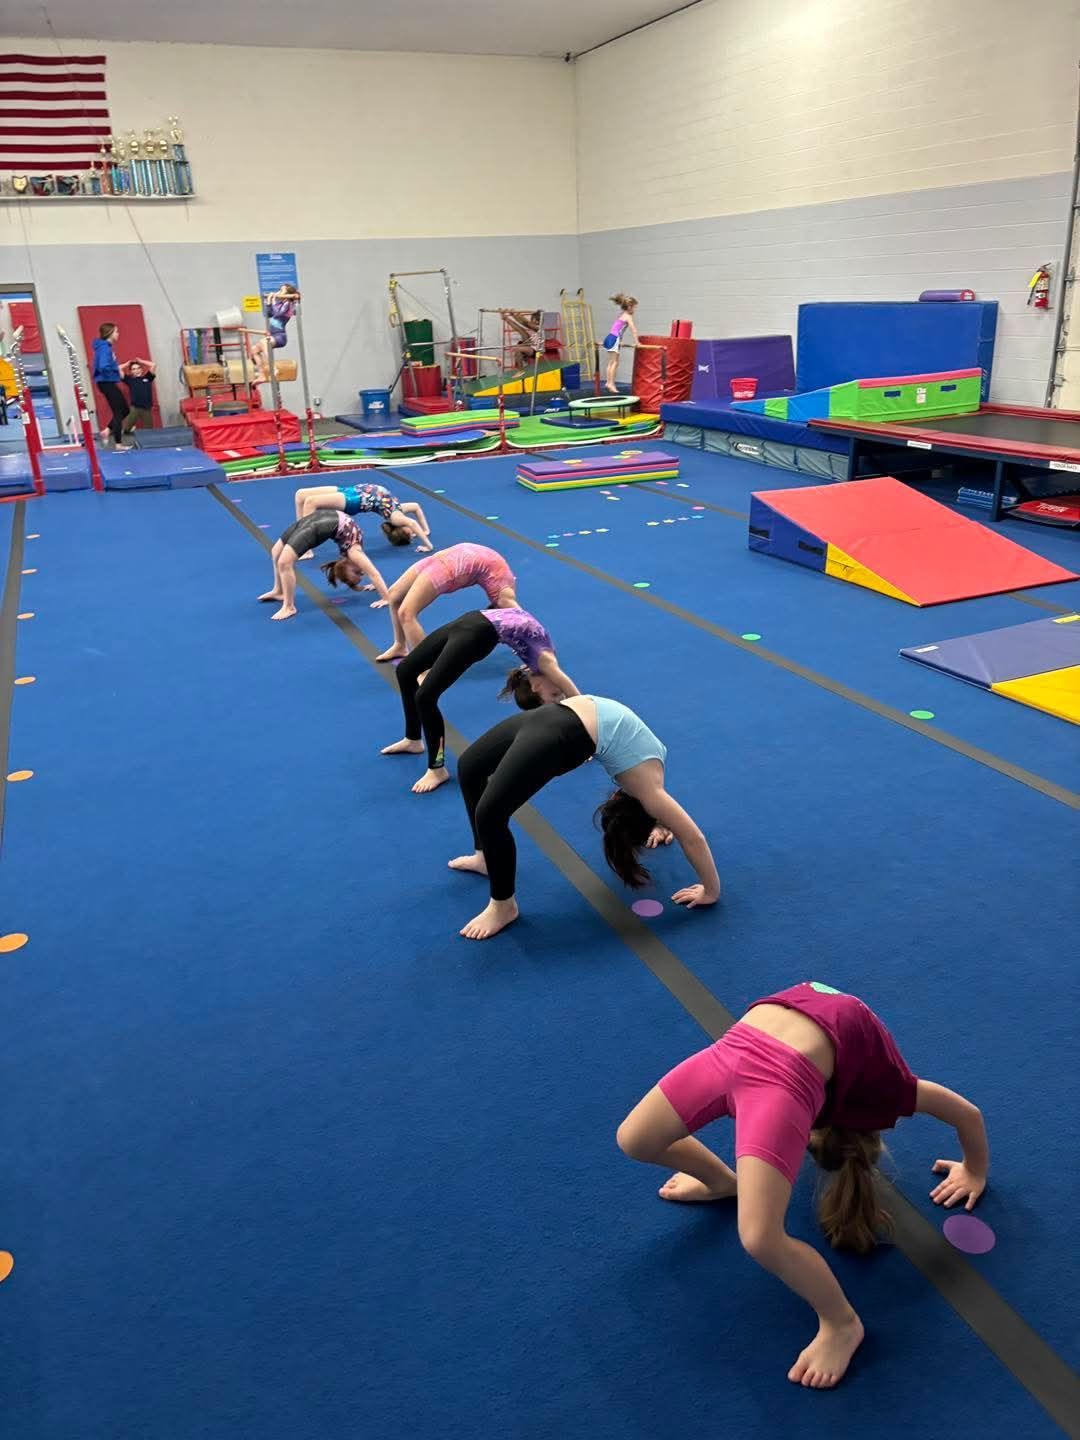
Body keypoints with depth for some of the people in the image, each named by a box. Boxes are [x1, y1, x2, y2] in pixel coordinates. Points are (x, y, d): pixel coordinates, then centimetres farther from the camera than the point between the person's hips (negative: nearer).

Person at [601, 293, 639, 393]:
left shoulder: (621, 315, 22)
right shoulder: (628, 316, -4)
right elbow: (633, 329, -12)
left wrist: (619, 341, 37)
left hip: (610, 338, 9)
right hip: (614, 339, -9)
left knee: (611, 362, 13)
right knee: (615, 363, -11)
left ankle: (608, 382, 15)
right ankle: (611, 384, -16)